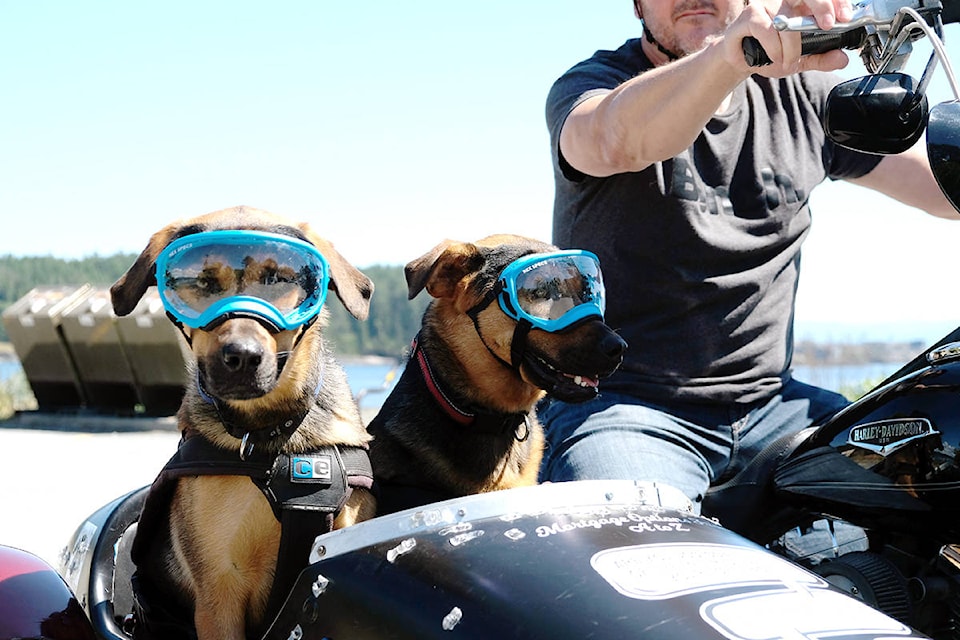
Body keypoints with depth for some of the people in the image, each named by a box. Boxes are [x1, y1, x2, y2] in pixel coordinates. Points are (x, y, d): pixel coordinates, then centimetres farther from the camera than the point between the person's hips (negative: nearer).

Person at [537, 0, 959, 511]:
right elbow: (614, 142, -31)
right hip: (623, 406, -5)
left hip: (769, 405, 5)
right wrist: (729, 54, -49)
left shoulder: (804, 93, 12)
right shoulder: (593, 82, -4)